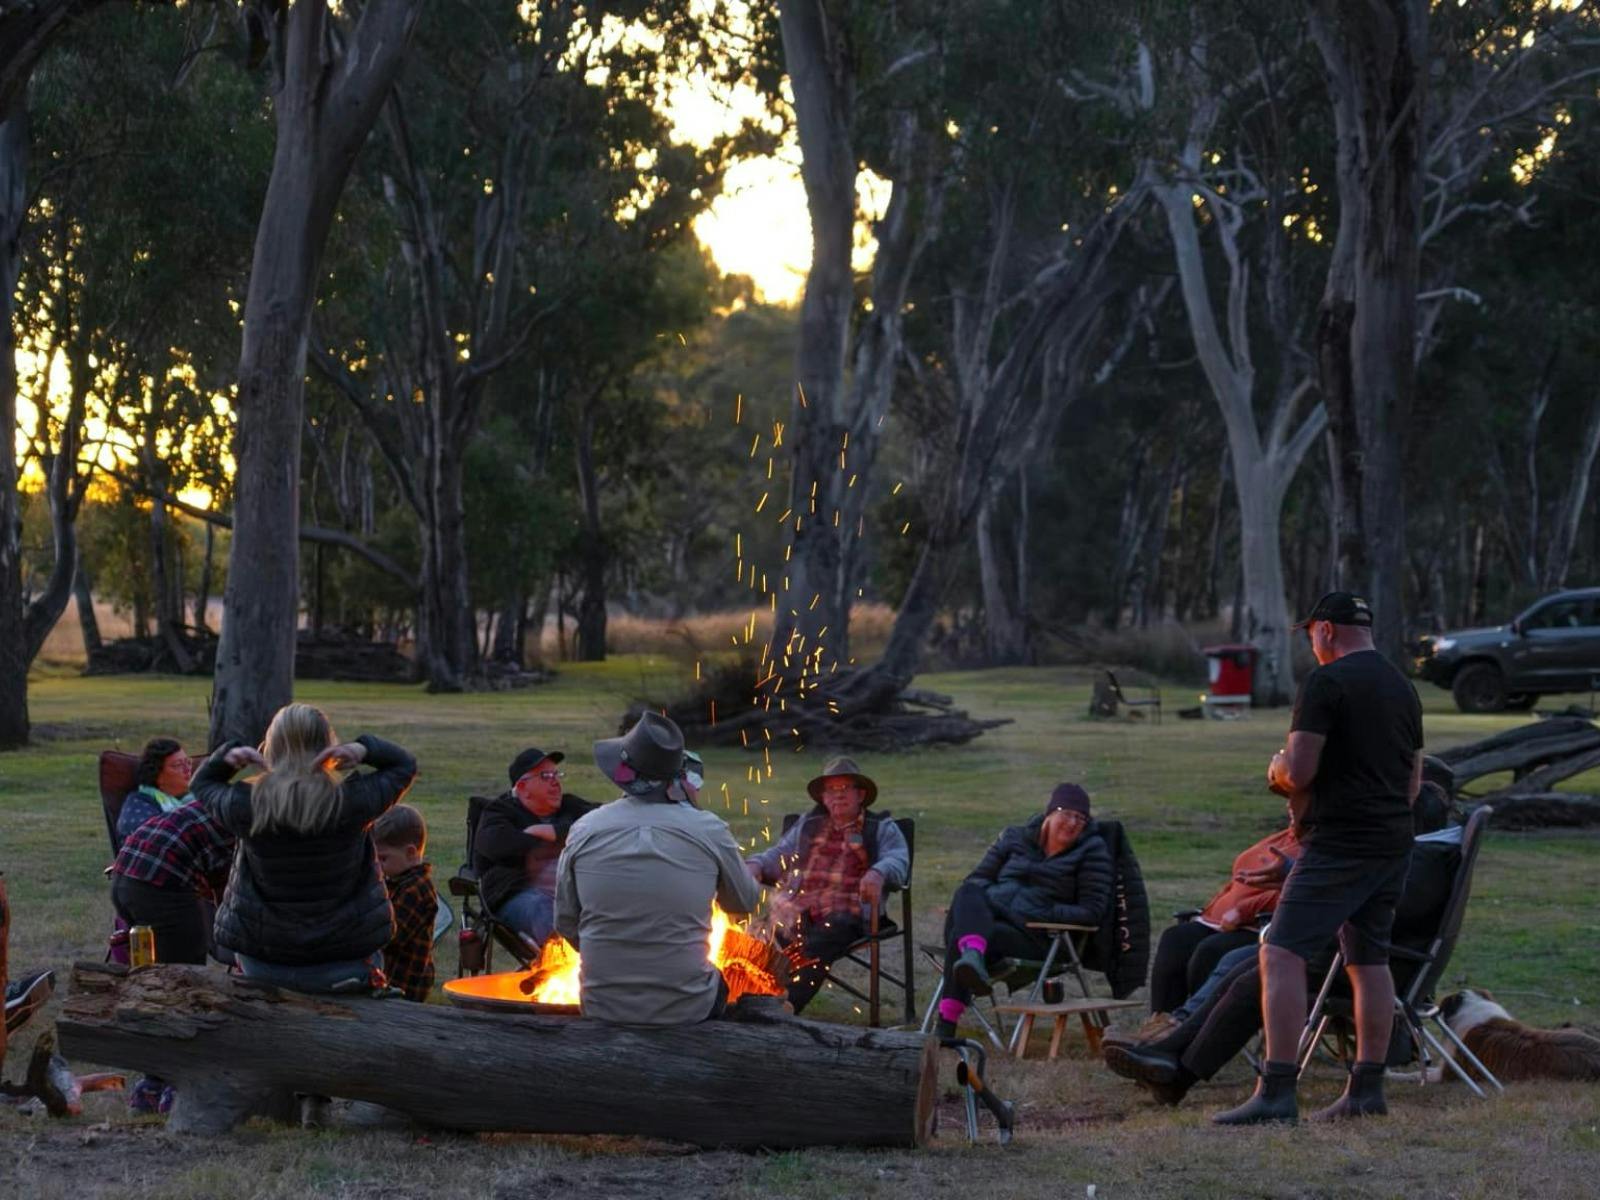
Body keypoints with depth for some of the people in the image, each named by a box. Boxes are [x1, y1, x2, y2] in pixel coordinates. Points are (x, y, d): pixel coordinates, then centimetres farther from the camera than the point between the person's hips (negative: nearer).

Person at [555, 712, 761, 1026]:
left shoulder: (585, 830, -6)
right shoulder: (708, 831, -10)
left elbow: (565, 923, 5)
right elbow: (745, 903, 9)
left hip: (602, 1008, 2)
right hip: (686, 1009, -2)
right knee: (719, 984, 31)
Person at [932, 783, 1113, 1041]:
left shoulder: (1092, 850, 6)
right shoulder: (1016, 837, 19)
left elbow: (1093, 911, -1)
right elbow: (978, 877, 22)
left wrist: (1042, 914, -11)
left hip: (1034, 935, -4)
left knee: (958, 934, -33)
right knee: (967, 892, -35)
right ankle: (973, 955, -61)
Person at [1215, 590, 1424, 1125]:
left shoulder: (1326, 682, -10)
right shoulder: (1403, 688, 16)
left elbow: (1298, 772, -14)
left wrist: (1276, 770, 6)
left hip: (1337, 843, -9)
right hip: (1393, 845, 9)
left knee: (1282, 954, -11)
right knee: (1369, 961, 15)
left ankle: (1276, 1091, -18)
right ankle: (1367, 1089, 16)